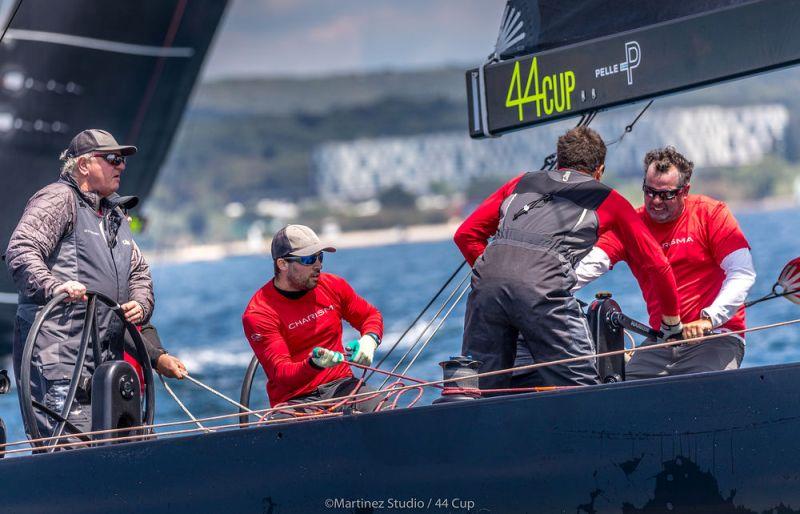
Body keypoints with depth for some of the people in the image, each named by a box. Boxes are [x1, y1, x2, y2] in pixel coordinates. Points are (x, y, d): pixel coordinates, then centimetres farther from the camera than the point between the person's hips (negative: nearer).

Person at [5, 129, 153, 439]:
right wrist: (53, 286, -33)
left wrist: (140, 304, 8)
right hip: (57, 352, -9)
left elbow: (139, 271, 31)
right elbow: (21, 251, -16)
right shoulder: (58, 198, -2)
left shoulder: (114, 214, 26)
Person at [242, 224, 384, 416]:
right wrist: (314, 364, -38)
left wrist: (368, 341, 0)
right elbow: (281, 374, -18)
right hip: (294, 399, -4)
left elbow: (371, 315, 23)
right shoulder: (258, 314, -11)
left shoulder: (333, 286, 7)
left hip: (340, 384, 4)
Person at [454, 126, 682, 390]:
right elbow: (657, 264, 29)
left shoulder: (522, 183, 32)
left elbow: (466, 234, 29)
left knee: (484, 390, 10)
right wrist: (672, 322, 41)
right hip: (542, 288, -3)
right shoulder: (608, 200, 25)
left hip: (486, 282, 3)